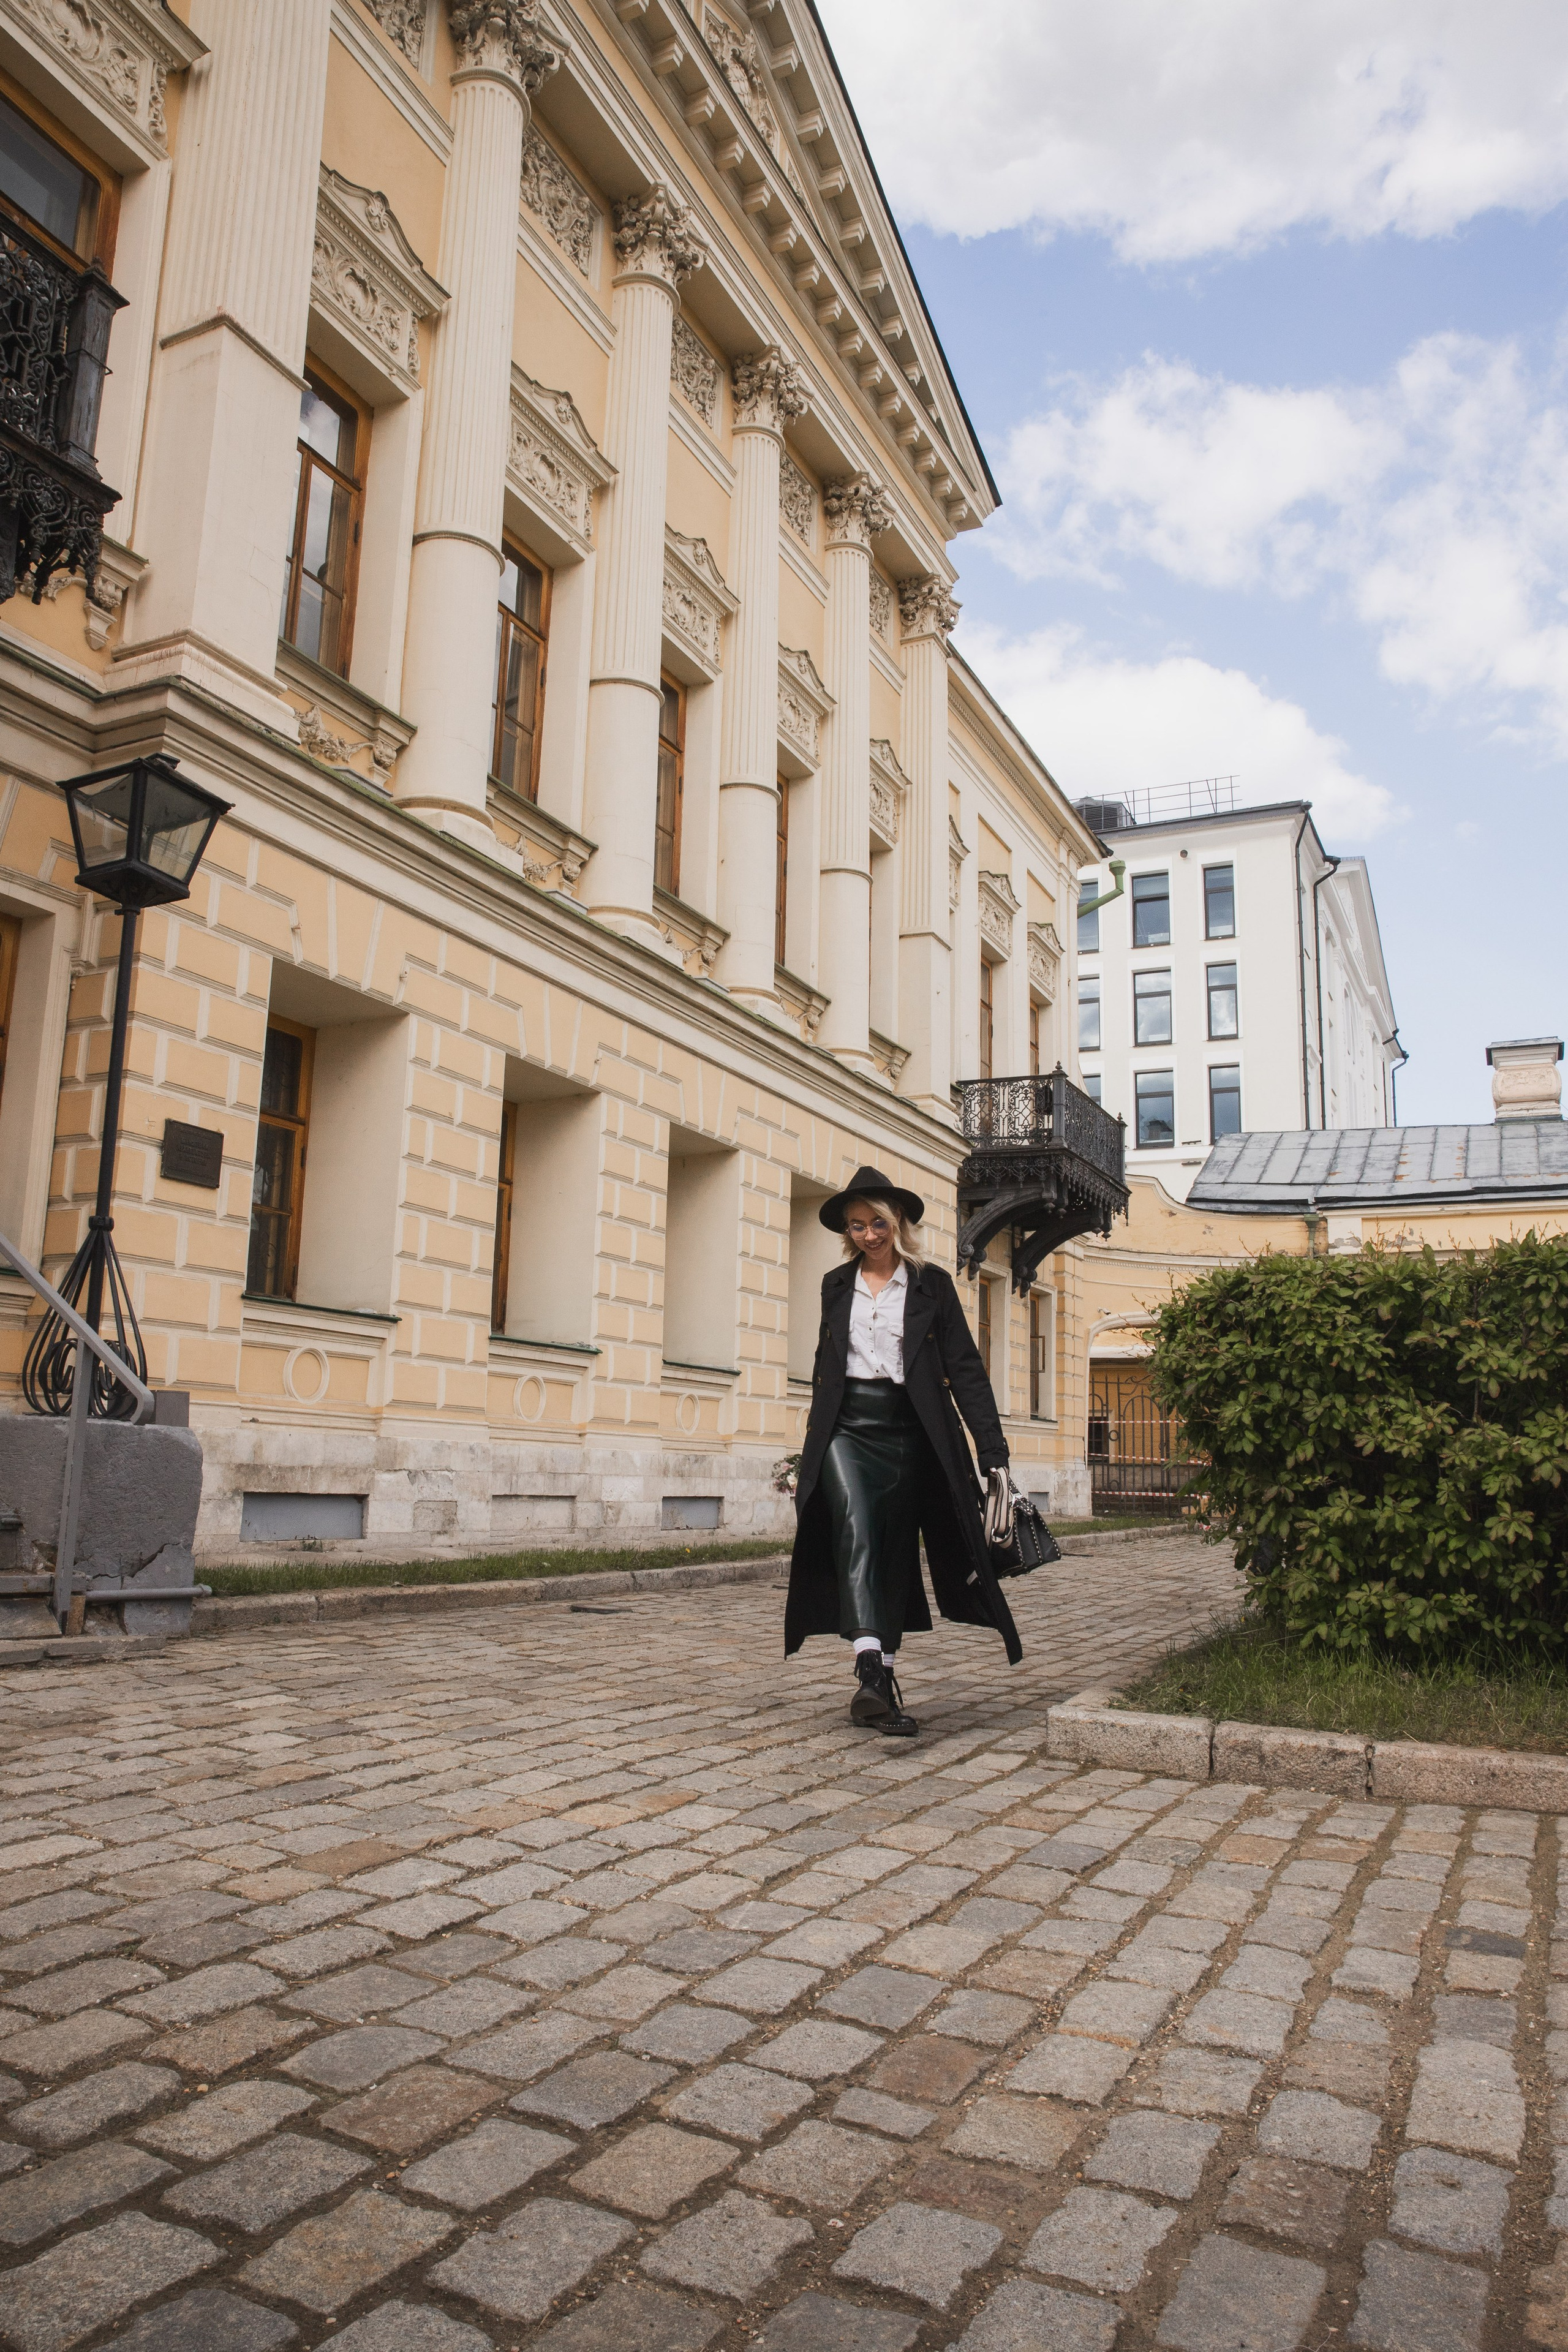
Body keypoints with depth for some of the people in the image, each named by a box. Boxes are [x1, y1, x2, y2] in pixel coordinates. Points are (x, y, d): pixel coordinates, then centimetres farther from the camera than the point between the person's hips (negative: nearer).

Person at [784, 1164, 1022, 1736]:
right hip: (846, 1430, 1)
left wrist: (992, 1447, -8)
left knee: (894, 1552, 4)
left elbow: (964, 1367, 1)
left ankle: (884, 1683, 16)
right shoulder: (835, 1285, 14)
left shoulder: (931, 1283, 5)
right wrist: (814, 1444, 22)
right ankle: (871, 1671, -33)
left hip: (906, 1432, 0)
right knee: (855, 1528, -23)